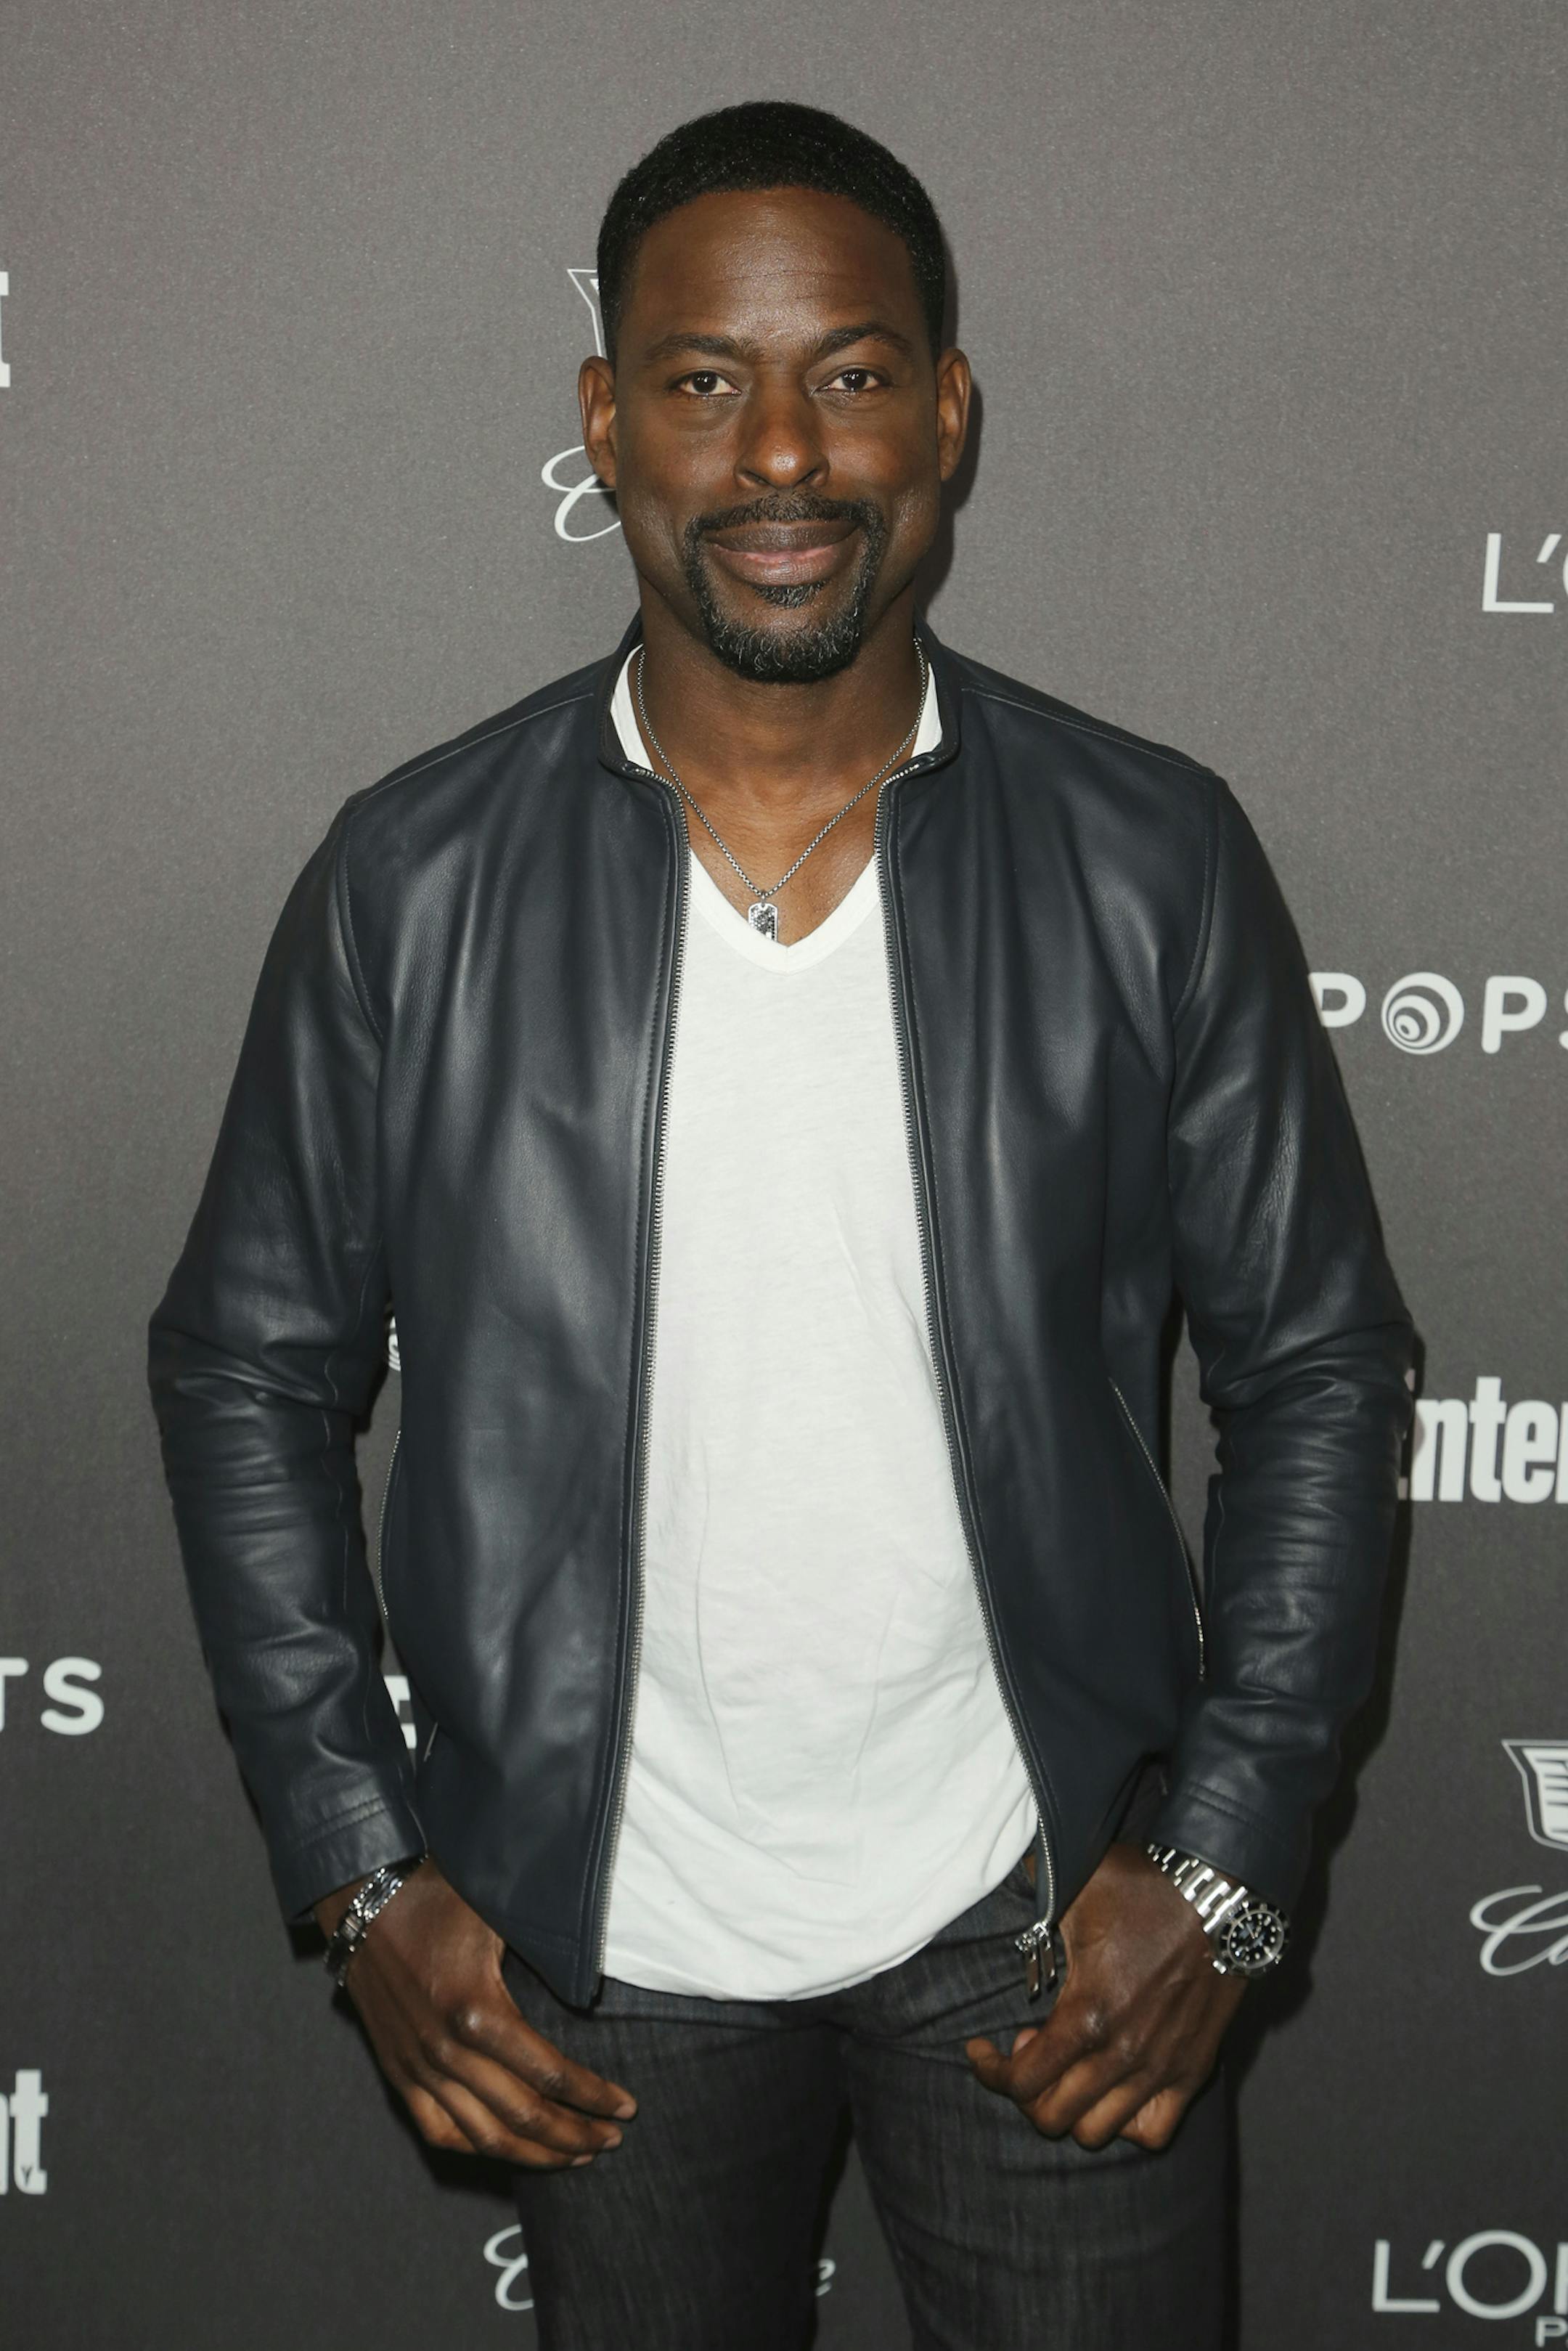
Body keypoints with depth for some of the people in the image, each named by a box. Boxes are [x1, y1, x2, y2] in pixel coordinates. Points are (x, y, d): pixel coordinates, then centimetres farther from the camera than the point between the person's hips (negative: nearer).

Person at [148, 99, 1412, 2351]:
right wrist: (362, 1874, -4)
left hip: (1045, 1910, 0)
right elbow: (249, 1368, 0)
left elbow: (1318, 1365, -1)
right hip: (598, 1933, 1)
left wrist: (1222, 1861, -6)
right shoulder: (413, 881, -9)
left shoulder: (1151, 862, -9)